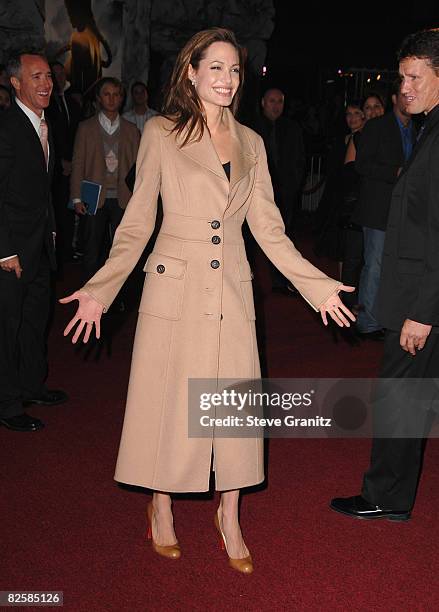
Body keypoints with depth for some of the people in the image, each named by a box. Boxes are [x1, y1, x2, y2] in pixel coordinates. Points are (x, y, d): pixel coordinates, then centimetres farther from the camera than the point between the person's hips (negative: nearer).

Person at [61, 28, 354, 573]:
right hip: (175, 288, -3)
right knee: (169, 400, 5)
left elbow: (267, 227, 9)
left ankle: (229, 517, 24)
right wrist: (100, 290, -10)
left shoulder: (250, 143, 9)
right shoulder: (161, 134, -2)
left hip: (232, 291, 3)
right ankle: (161, 507, 28)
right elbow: (137, 223, -1)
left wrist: (317, 284, 4)